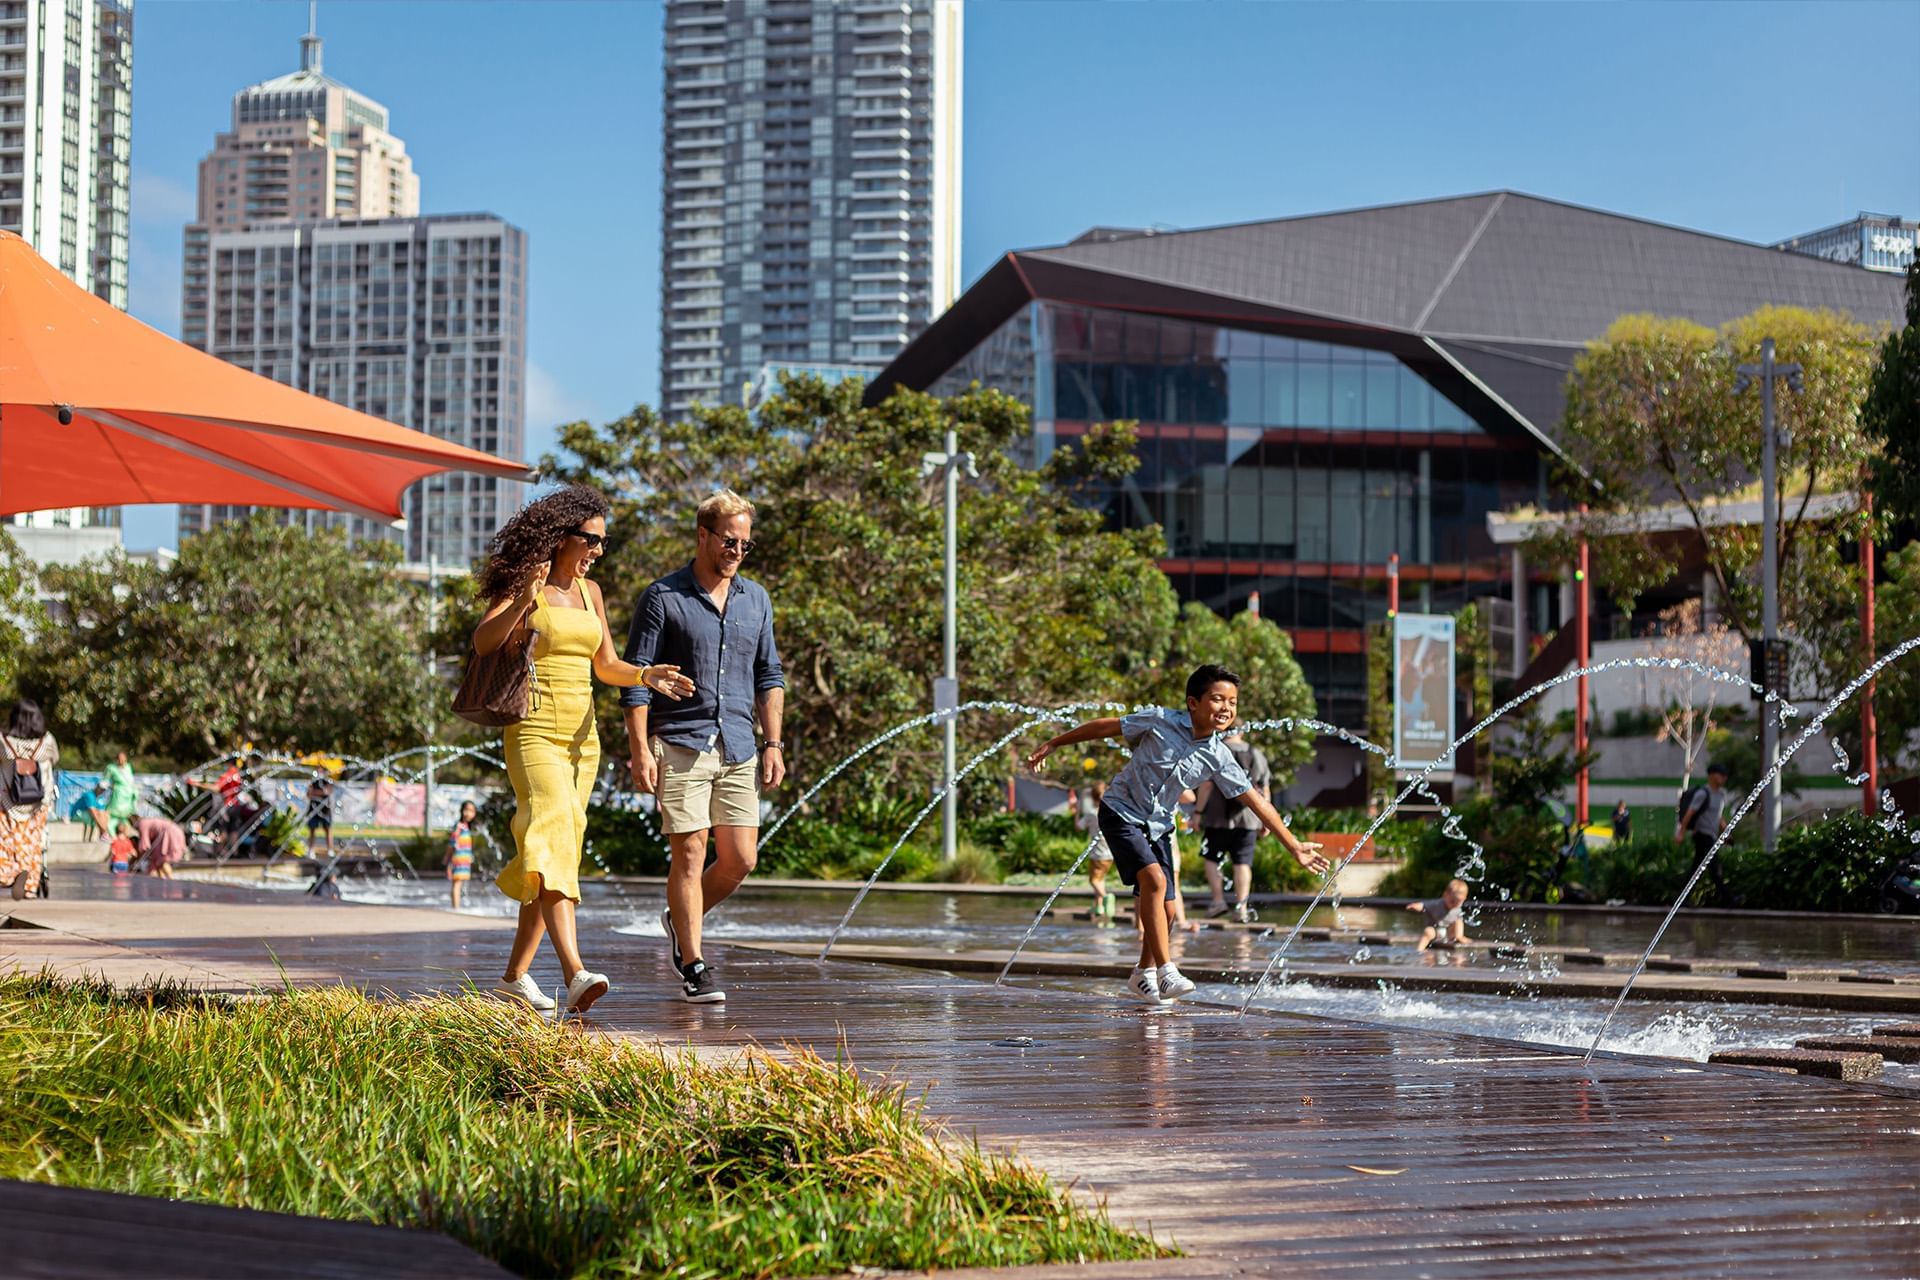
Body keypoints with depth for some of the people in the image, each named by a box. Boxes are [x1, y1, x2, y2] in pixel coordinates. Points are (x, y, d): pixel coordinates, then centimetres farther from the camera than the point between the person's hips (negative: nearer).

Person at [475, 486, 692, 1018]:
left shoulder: (590, 592, 14)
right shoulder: (522, 586, -5)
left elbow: (605, 665, 18)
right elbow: (482, 641, -17)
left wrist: (645, 675, -1)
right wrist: (524, 600, -30)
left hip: (581, 736, 7)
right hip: (534, 730, -7)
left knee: (558, 851, 7)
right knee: (553, 836, -22)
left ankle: (515, 973, 17)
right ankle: (574, 974, -35)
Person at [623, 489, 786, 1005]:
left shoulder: (756, 599, 14)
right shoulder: (663, 597, -2)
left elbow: (769, 675, 18)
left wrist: (773, 741, 9)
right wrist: (640, 748, -11)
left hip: (738, 749, 5)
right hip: (680, 746, -5)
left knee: (740, 860, 2)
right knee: (689, 854, -6)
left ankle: (680, 920, 27)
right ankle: (693, 968, 1)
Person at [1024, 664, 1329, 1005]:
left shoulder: (1218, 757, -7)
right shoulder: (1160, 721, -18)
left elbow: (1256, 801, -3)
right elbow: (1105, 726, -8)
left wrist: (1295, 847, -4)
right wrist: (1052, 745, -2)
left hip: (1159, 826, 5)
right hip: (1122, 812, -5)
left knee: (1164, 909, 2)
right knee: (1154, 879, -25)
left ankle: (1143, 976, 26)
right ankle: (1165, 972, -25)